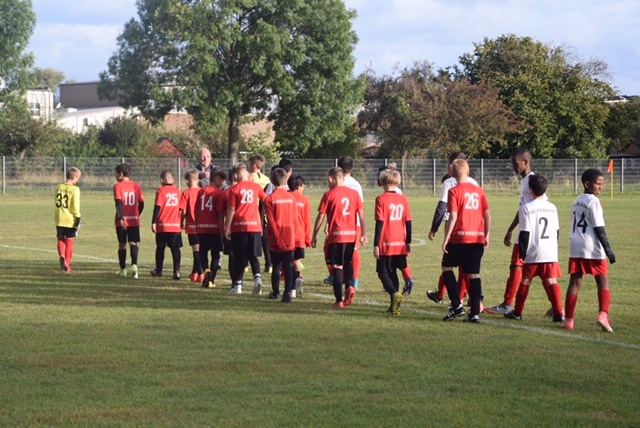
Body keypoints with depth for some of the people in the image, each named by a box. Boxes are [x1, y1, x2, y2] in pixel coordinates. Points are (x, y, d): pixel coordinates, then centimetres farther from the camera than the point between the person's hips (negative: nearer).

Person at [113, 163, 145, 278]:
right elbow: (141, 203, 8)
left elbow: (119, 203, -16)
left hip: (122, 221, -2)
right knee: (133, 243, 1)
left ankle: (123, 270, 18)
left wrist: (120, 218, -21)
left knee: (122, 244, 10)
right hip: (134, 220, 2)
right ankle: (134, 265, -23)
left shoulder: (118, 186, -6)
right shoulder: (136, 186, 6)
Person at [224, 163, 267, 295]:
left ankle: (237, 285, 9)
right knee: (253, 256, 7)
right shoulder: (256, 187, 4)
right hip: (254, 226, 2)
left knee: (239, 257, 7)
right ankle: (257, 277, -17)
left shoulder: (234, 189, -3)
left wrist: (227, 228, -1)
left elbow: (231, 210, -5)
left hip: (238, 226, -2)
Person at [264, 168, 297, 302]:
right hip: (289, 238, 1)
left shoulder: (269, 199, -8)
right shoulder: (291, 197, 0)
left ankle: (275, 292, 24)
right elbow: (294, 219, 5)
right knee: (288, 266, 0)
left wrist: (277, 237, -6)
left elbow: (271, 221, -10)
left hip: (276, 240, -1)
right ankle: (288, 293, -8)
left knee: (276, 266, 10)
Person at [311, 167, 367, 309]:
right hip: (351, 234, 4)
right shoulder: (354, 193, 6)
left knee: (337, 266, 2)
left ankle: (339, 300, 0)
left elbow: (320, 217, -4)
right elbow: (361, 214, 4)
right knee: (348, 262, 22)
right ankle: (350, 286, -3)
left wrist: (314, 236, 4)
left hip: (336, 235, -4)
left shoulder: (329, 194, -5)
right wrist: (363, 234, 10)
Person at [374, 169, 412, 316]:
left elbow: (379, 223, -12)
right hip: (400, 243, 5)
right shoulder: (403, 199, 5)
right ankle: (394, 305, 16)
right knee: (392, 272, 17)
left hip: (386, 244, -5)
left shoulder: (381, 199, -9)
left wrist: (376, 244, -10)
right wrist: (408, 242, 16)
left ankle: (395, 293, -23)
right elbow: (408, 222, 7)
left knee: (383, 272, 3)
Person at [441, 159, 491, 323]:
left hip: (459, 237, -4)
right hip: (477, 238, 4)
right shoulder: (479, 191, 7)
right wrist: (486, 236, 16)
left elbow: (453, 217, -13)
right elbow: (487, 216, 7)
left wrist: (446, 238, -9)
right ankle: (475, 313, 2)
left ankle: (457, 305, 3)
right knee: (474, 274, 6)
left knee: (447, 267, 13)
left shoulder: (454, 191, -7)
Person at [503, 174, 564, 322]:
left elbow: (525, 234, -10)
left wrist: (522, 254, -5)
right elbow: (557, 231, 14)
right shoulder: (552, 207, 7)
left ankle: (517, 312, 23)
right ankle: (558, 313, -13)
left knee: (525, 281, 11)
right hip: (551, 253, 3)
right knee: (551, 281, -1)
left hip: (533, 254, -3)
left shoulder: (526, 208, -8)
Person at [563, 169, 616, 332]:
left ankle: (568, 320, 4)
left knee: (575, 283, 6)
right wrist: (608, 250, -10)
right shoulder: (593, 201, -8)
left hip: (575, 246, 7)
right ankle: (603, 315, -15)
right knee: (603, 282, 1)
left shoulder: (577, 201, 16)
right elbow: (599, 229, -12)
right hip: (593, 248, -7)